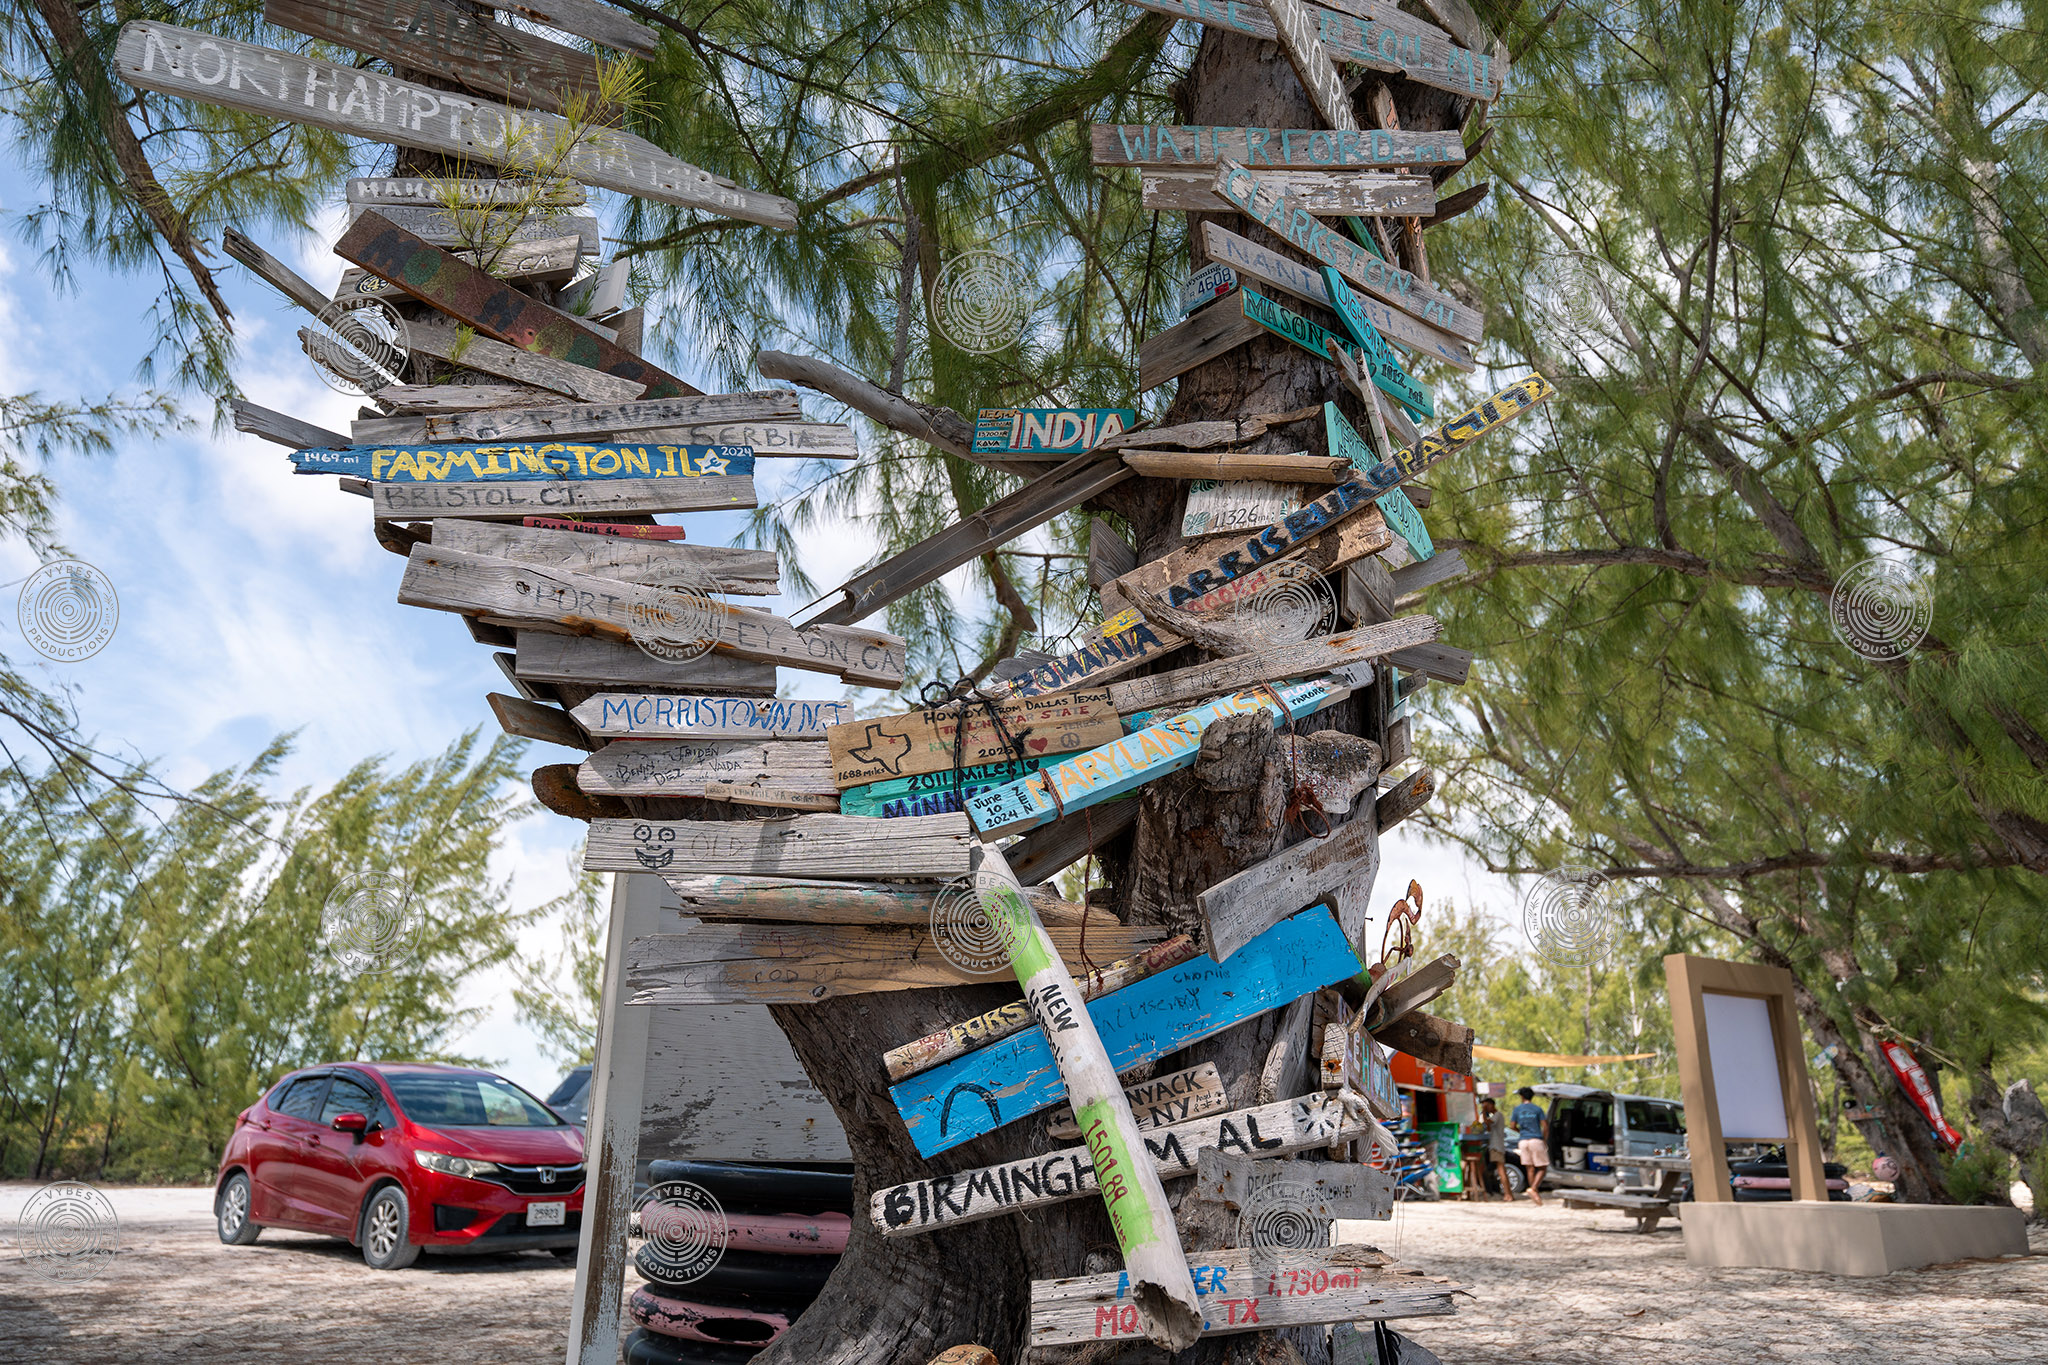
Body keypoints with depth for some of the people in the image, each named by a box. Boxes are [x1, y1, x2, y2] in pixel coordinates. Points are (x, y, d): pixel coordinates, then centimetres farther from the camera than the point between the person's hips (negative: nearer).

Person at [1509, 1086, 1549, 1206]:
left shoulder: (1517, 1109, 7)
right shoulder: (1537, 1109, 2)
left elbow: (1513, 1126, 7)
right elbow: (1545, 1126, -4)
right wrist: (1545, 1141, 6)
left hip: (1523, 1141, 3)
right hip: (1536, 1140, -3)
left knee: (1530, 1169, 6)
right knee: (1542, 1168, 2)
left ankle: (1536, 1196, 6)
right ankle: (1533, 1189, -19)